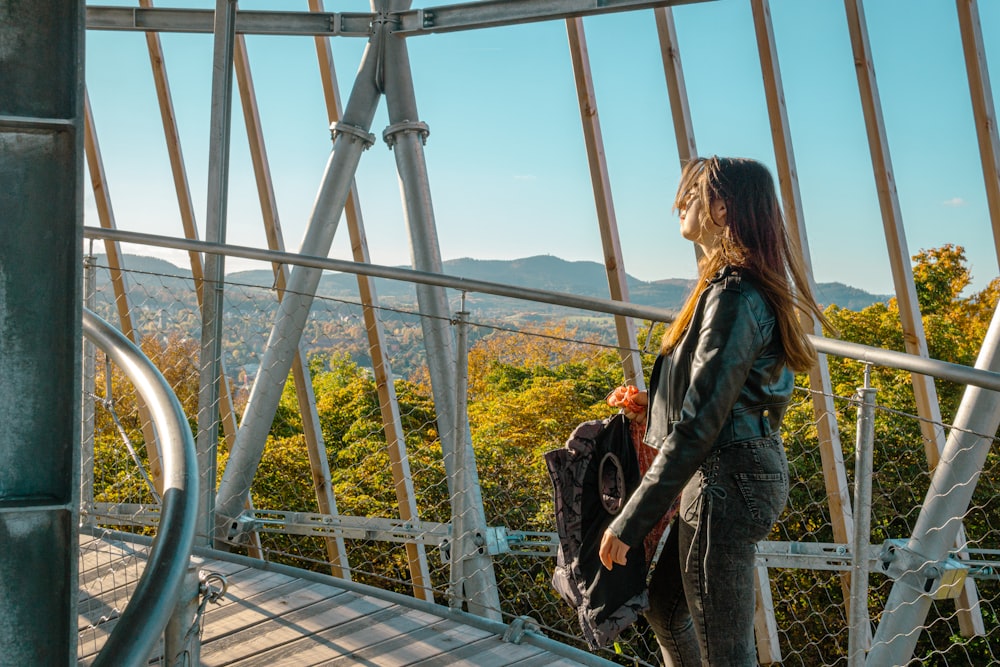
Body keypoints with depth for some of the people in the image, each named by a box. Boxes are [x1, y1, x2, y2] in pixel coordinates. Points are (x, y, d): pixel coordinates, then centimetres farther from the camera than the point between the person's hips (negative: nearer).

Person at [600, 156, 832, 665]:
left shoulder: (733, 295, -21)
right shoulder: (746, 284, 12)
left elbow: (700, 424, -23)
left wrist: (630, 522, -19)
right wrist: (654, 408, 10)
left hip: (728, 479, -10)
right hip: (746, 466, 10)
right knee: (665, 607, 24)